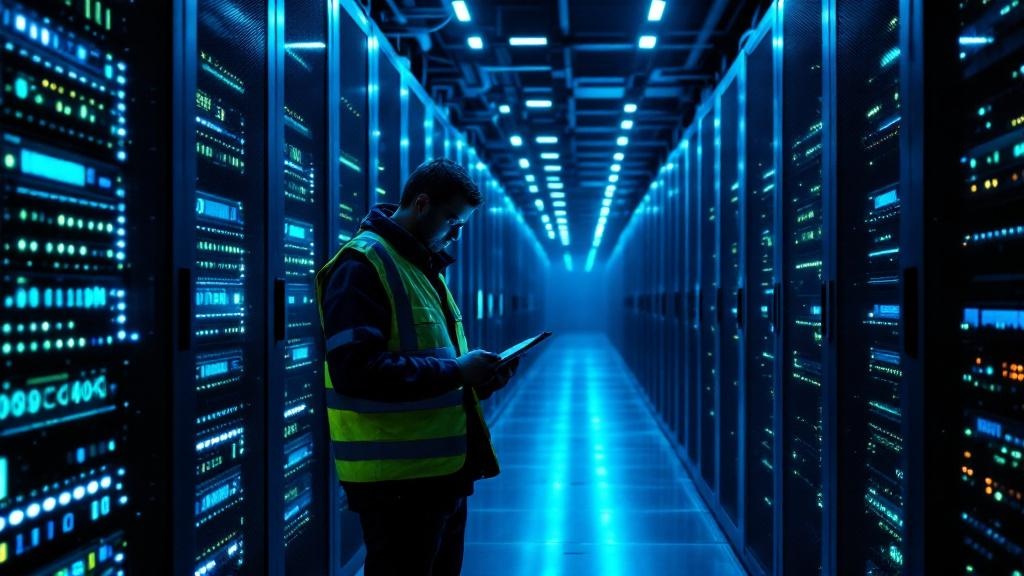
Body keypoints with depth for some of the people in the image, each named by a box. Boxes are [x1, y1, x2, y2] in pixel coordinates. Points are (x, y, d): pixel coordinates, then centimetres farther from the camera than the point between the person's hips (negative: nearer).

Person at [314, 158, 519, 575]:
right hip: (397, 479, -10)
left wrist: (478, 377, 3)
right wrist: (455, 371, -22)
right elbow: (355, 369, -25)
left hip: (443, 470, 10)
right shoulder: (361, 266, -14)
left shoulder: (425, 265, 17)